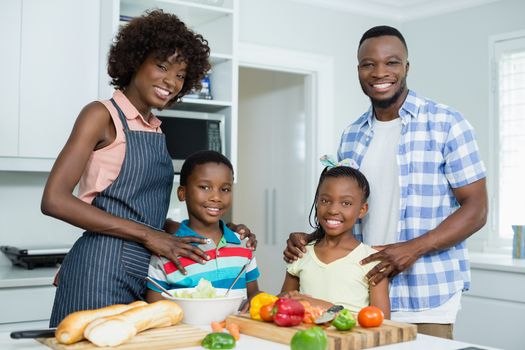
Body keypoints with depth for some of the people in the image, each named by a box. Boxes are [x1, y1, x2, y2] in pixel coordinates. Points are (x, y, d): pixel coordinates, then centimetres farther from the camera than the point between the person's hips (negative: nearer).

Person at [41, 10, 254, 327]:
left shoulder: (156, 129, 14)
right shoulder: (102, 115, -5)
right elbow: (55, 200, -14)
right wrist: (148, 235, -17)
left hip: (147, 270, 7)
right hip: (103, 268, -7)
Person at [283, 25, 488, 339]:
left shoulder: (446, 123, -6)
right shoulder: (352, 136, 9)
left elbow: (476, 209, -8)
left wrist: (414, 248, -21)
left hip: (427, 298, -4)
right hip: (364, 293, 4)